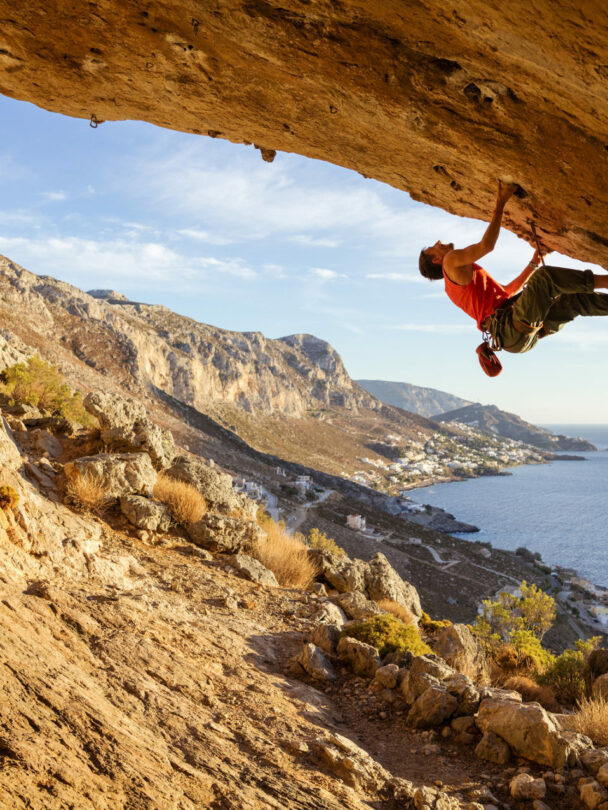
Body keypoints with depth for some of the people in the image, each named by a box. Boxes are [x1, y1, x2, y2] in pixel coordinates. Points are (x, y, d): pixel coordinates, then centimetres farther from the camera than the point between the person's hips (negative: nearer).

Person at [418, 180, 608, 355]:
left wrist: (534, 262, 40)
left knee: (577, 299, 0)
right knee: (545, 277, -20)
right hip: (514, 331, -9)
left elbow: (509, 290, 41)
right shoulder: (451, 260, 7)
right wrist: (500, 202, -3)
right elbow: (486, 245, -10)